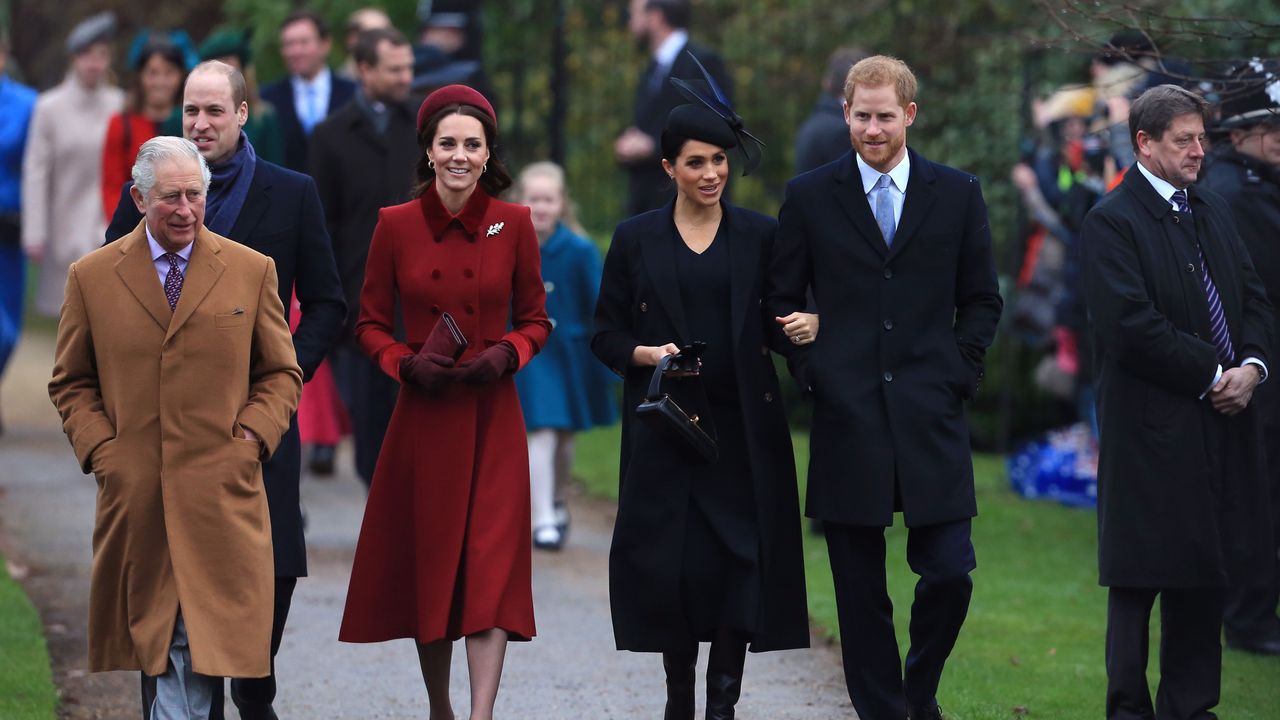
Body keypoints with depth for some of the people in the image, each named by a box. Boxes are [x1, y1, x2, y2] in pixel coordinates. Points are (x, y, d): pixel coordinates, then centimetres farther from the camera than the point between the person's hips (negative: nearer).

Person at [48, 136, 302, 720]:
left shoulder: (252, 271, 7)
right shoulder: (90, 277, 7)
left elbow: (281, 374, 12)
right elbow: (71, 383, 13)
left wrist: (250, 440, -3)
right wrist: (99, 448, -2)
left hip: (221, 493, -1)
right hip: (133, 491, 1)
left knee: (204, 638, -7)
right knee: (151, 627, 4)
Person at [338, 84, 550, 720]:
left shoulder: (513, 224, 0)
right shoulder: (395, 225, 0)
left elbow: (535, 320, 8)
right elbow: (370, 324, 6)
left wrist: (506, 354, -11)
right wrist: (406, 362, -13)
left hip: (491, 421, -1)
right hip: (422, 419, 1)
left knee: (490, 567, -9)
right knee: (427, 565, 8)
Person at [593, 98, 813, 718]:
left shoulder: (759, 236, 6)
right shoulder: (636, 239, 5)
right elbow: (605, 334, 7)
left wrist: (805, 328, -13)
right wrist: (646, 354, -13)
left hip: (743, 426, 0)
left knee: (743, 559, -9)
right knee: (669, 564, -2)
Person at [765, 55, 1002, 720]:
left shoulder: (957, 195, 7)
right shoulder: (809, 197, 5)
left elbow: (982, 300, 12)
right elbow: (782, 299, 10)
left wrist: (956, 374, 1)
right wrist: (814, 374, 0)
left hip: (931, 417, 0)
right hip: (848, 417, 0)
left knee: (950, 574, -4)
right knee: (860, 591, 2)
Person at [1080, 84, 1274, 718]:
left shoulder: (1212, 211, 15)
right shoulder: (1110, 222, -9)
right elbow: (1133, 326, -17)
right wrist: (1211, 375, -14)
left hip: (1221, 424, 7)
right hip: (1152, 432, -7)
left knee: (1205, 578, 10)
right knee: (1139, 577, 0)